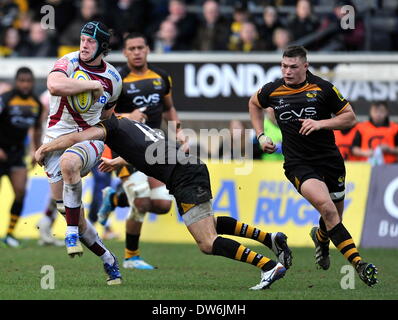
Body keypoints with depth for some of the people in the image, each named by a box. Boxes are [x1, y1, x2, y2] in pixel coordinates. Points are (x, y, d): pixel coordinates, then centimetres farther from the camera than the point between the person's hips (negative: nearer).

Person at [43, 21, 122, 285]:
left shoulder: (113, 79, 4)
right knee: (76, 219, -1)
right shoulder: (69, 63, -8)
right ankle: (109, 260, 20)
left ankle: (73, 233, -31)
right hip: (58, 139, 0)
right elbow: (55, 85, -32)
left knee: (68, 162, -40)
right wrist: (93, 85, -24)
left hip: (89, 137, 0)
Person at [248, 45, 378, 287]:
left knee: (334, 218, 10)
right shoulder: (273, 90, 0)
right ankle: (358, 263, -28)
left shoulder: (323, 88, -6)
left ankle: (321, 237, 50)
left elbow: (350, 118, 0)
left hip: (330, 160, 1)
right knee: (325, 205, -26)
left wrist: (320, 123, -15)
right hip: (298, 163, -1)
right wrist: (261, 135, 13)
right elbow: (254, 104, 23)